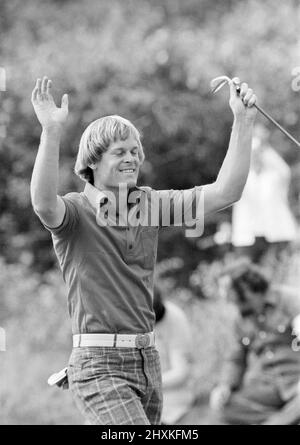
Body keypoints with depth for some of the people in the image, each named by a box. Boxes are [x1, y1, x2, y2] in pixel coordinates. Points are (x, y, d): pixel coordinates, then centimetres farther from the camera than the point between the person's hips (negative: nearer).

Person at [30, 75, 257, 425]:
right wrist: (51, 133, -45)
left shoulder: (148, 204, 8)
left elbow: (224, 192, 1)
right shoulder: (75, 211, -8)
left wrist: (243, 121, -7)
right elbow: (44, 205, -34)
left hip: (147, 359, 7)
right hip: (100, 366, -7)